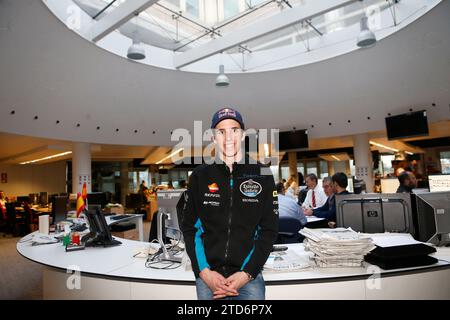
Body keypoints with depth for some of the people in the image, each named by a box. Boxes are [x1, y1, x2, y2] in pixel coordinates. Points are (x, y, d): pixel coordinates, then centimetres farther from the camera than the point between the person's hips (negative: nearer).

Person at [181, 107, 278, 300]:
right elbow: (189, 228, 3)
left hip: (249, 273, 0)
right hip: (208, 274, 1)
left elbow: (269, 230, 0)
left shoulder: (262, 175, 0)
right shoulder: (200, 176, 2)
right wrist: (204, 272, -7)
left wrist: (247, 273, -9)